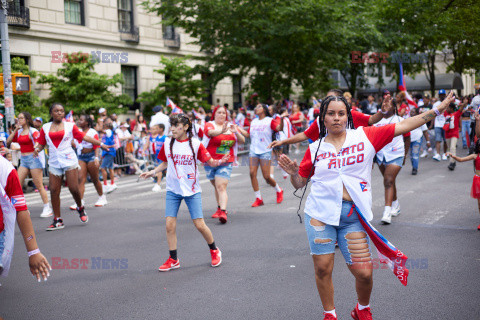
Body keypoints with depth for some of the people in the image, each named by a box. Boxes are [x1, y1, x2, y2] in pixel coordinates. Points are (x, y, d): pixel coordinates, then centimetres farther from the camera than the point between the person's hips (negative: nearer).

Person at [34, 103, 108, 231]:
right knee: (54, 190, -2)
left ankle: (80, 208, 22)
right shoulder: (45, 128, 11)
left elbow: (84, 137, 7)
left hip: (69, 160, -2)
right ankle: (58, 220, 7)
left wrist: (101, 144, 5)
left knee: (73, 188, -9)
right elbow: (41, 144, 13)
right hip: (54, 162, 2)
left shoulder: (70, 126, 6)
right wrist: (37, 149, -9)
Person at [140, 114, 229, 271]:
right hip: (173, 190, 3)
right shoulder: (167, 144, 1)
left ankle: (214, 251, 22)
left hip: (192, 190, -3)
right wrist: (153, 172, 2)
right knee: (169, 225, -4)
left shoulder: (195, 144, -8)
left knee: (199, 224, -4)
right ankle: (173, 260, 12)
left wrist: (220, 162, -24)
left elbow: (210, 161, -4)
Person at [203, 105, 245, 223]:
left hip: (226, 162, -1)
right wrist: (221, 131, -48)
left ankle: (223, 212, -23)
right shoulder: (209, 125, -2)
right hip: (210, 161, 1)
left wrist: (236, 132, -20)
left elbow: (242, 141, 1)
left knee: (221, 187, -14)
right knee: (217, 187, 15)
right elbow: (211, 132, -27)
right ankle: (220, 208, 31)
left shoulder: (231, 126, 6)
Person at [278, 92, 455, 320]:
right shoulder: (315, 148, 7)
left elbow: (403, 126, 4)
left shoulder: (365, 136, 5)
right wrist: (293, 171, -7)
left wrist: (438, 110, 2)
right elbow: (299, 183, 14)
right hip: (320, 213, 1)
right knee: (323, 268, 0)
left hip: (353, 216, 0)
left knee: (364, 272, -3)